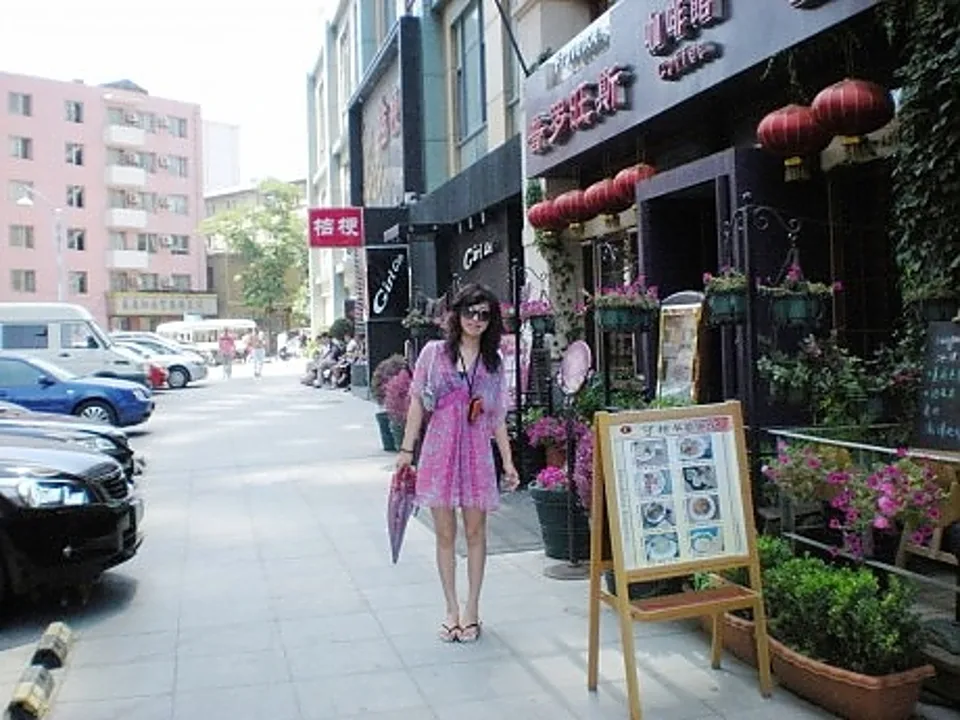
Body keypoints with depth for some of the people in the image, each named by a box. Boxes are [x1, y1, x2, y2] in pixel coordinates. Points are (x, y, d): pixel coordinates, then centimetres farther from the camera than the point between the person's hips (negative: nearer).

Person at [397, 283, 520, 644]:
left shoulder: (494, 362, 8)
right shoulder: (434, 352, 2)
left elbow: (498, 417, 11)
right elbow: (417, 404, 5)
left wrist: (508, 462, 7)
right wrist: (406, 450, 1)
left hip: (477, 452, 1)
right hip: (440, 449, -1)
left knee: (475, 532, 5)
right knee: (445, 534, 5)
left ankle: (472, 608, 18)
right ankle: (452, 609, 17)